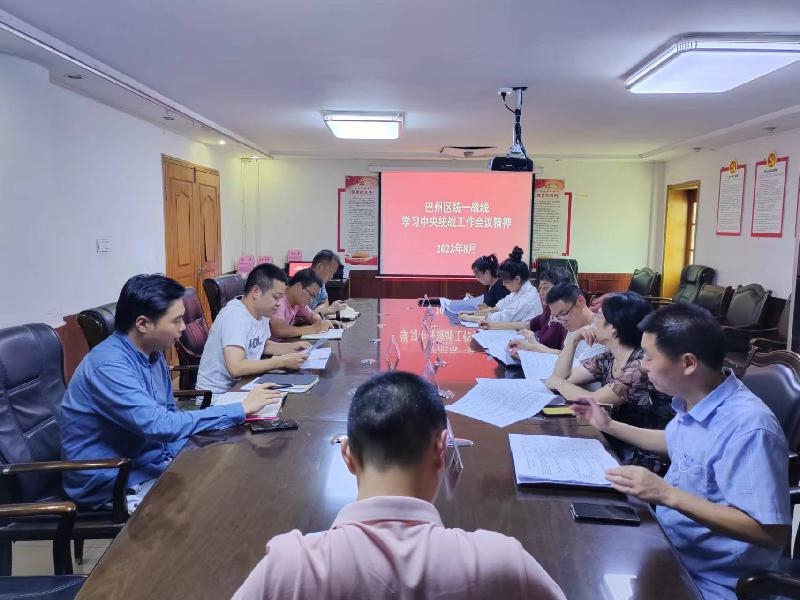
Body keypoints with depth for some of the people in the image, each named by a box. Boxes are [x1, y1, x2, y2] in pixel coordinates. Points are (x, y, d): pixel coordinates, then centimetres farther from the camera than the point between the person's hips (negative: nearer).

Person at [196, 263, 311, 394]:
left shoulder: (261, 312, 2)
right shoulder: (234, 316, -23)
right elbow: (235, 368, -32)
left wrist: (290, 347, 3)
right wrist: (283, 361, -27)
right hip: (218, 394, -8)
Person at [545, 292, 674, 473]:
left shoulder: (642, 365, -23)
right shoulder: (609, 358, 2)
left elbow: (593, 401, -24)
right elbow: (562, 376, 7)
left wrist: (558, 383, -7)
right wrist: (572, 339, -5)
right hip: (616, 444, 7)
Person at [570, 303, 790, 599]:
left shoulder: (748, 428, -29)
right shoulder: (693, 401, -3)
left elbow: (773, 533, -30)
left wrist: (667, 494, -35)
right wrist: (609, 426, 16)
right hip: (666, 537, 8)